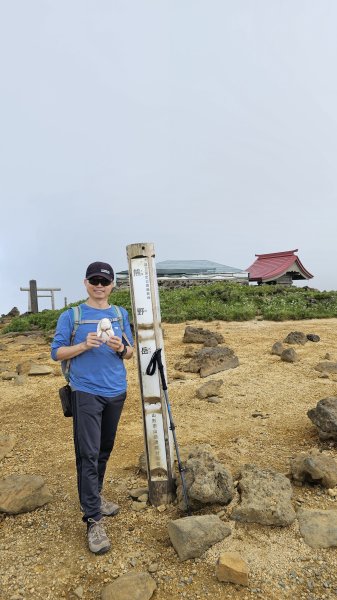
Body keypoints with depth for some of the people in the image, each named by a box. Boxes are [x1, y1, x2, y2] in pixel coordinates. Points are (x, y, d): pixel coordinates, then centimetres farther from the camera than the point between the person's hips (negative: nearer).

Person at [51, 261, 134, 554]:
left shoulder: (121, 314, 6)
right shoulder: (71, 316, -3)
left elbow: (130, 352, 8)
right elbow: (57, 352, -4)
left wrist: (121, 348, -14)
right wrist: (84, 345, -20)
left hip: (116, 392, 4)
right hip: (86, 393, -4)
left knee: (105, 450, 18)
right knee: (88, 455, -4)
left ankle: (94, 497, 38)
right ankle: (94, 520, 7)